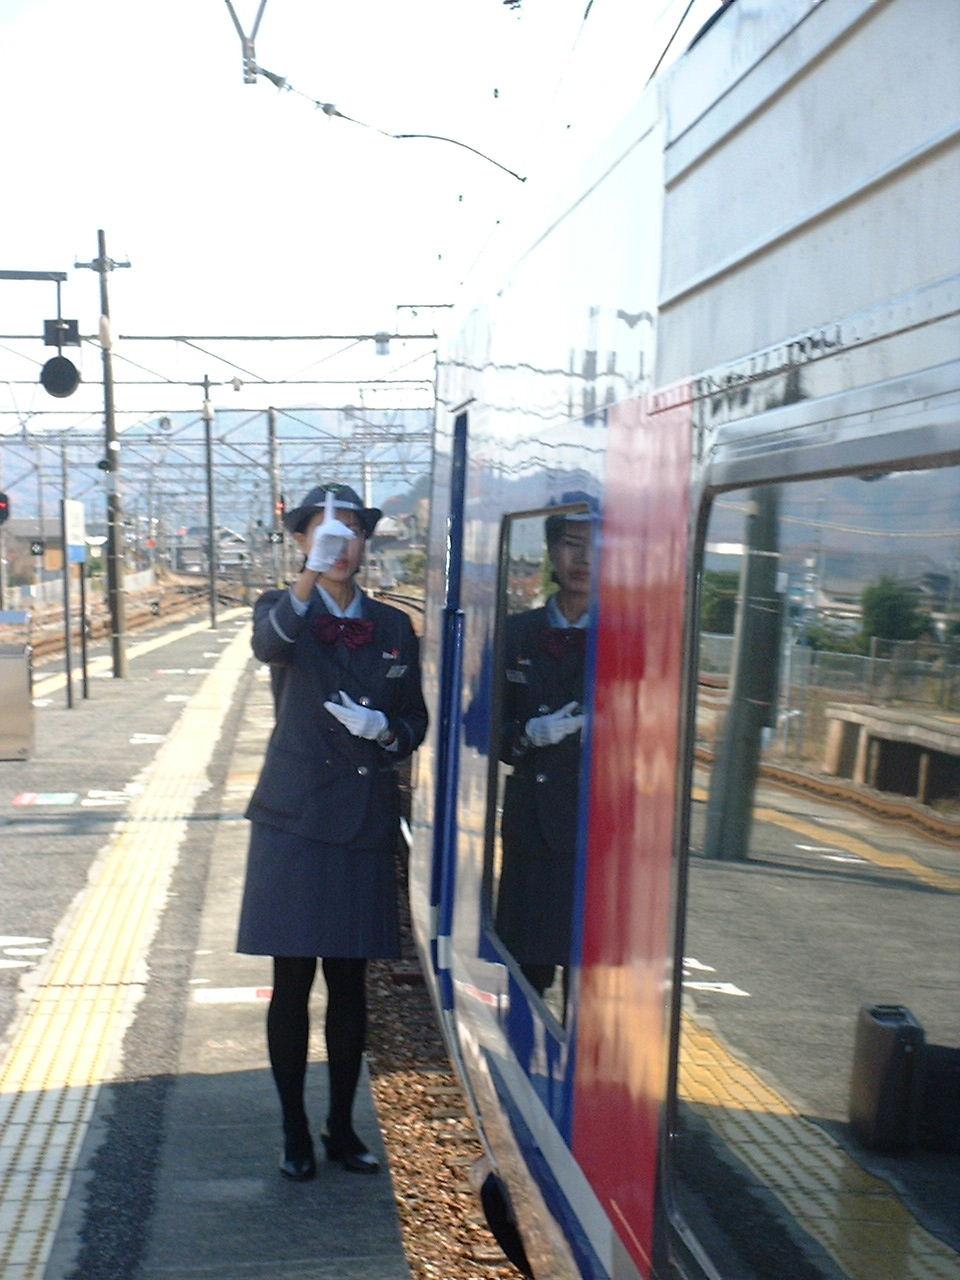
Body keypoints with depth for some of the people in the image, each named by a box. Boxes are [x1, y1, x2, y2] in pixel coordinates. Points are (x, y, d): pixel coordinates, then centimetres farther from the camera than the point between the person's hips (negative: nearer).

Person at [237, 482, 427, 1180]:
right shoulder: (284, 609, -1)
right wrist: (312, 575, -44)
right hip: (294, 821, -2)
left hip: (364, 825, 3)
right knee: (292, 983, 4)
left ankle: (342, 1125, 26)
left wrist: (384, 729, -11)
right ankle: (295, 1131, 20)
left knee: (350, 984, 10)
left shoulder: (394, 627, 9)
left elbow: (415, 722, 13)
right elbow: (269, 643, -26)